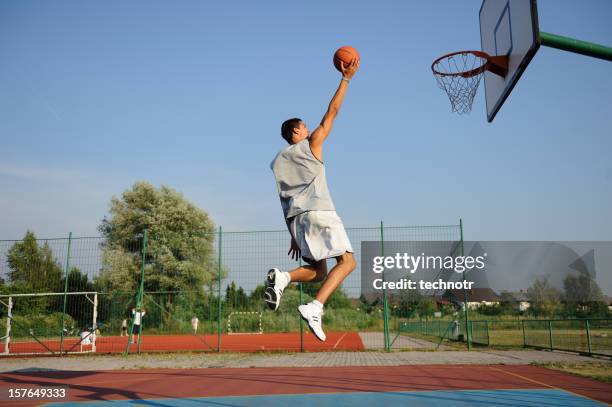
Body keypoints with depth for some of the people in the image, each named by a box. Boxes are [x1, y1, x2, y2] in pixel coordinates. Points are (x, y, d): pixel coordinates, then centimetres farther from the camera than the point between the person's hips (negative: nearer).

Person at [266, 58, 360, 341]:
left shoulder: (278, 161, 21)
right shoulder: (312, 144, 9)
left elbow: (286, 200, 18)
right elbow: (332, 111, 9)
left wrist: (295, 235, 18)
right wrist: (346, 78, 17)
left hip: (296, 218, 7)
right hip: (319, 212, -6)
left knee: (318, 269, 15)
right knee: (347, 261, -6)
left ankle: (281, 277, -15)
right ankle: (314, 308, -25)